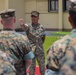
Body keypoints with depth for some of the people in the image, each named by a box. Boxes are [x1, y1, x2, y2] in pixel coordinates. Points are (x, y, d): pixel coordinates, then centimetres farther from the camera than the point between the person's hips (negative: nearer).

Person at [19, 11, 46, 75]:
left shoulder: (41, 27, 1)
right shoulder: (28, 26, -7)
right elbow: (25, 27, -32)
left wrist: (40, 44, 7)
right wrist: (22, 25, -54)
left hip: (40, 50, 2)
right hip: (31, 50, -2)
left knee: (42, 65, 11)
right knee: (31, 67, 7)